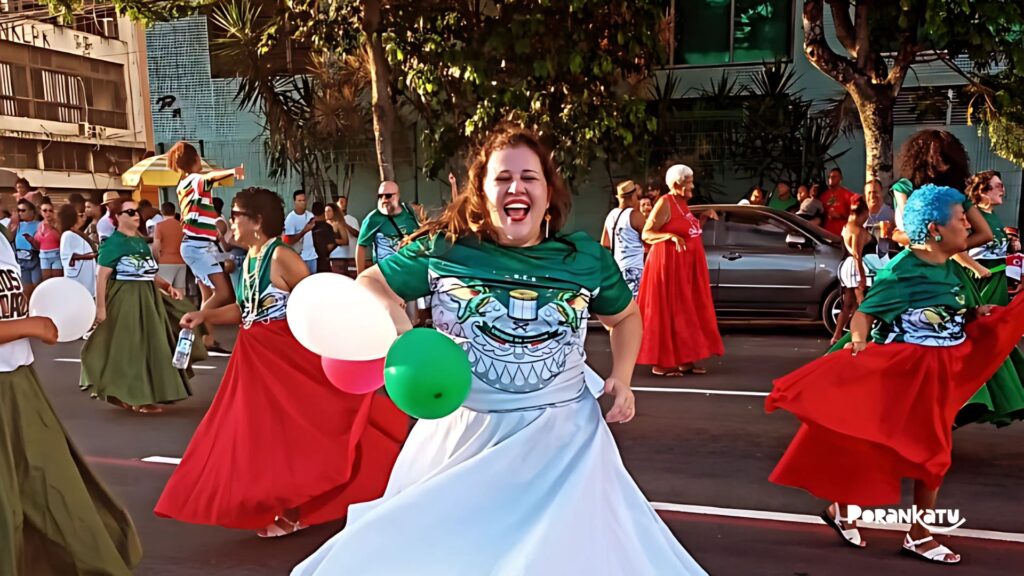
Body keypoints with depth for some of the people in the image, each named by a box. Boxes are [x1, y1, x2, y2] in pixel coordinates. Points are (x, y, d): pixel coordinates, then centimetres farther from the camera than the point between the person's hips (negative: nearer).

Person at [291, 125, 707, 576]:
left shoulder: (586, 258, 0)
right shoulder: (444, 249, -6)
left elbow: (625, 316, 18)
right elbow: (369, 286, 3)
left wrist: (621, 377, 3)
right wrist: (406, 338, -14)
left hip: (562, 435, 1)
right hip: (464, 432, 0)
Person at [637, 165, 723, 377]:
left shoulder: (683, 203, 13)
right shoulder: (665, 203, -12)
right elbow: (646, 234, -15)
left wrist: (704, 217, 7)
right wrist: (670, 236, -29)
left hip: (687, 266, 9)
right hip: (669, 264, -9)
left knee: (687, 311, 9)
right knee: (667, 312, -6)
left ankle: (685, 360, 15)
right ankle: (661, 363, 0)